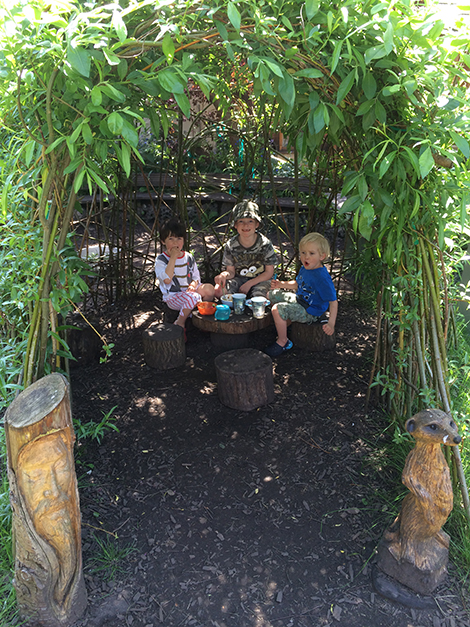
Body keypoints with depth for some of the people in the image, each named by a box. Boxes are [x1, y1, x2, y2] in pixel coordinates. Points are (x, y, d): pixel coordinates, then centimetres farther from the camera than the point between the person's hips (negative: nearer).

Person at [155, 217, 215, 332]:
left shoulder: (188, 257, 9)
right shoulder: (161, 260, -8)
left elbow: (196, 276, 14)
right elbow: (167, 279, -24)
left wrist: (193, 284, -11)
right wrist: (173, 257, -23)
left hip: (189, 292, 6)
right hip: (172, 297, -5)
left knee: (209, 288, -19)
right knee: (193, 297, -34)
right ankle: (180, 323, -12)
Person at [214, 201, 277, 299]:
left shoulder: (265, 244, -13)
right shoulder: (231, 245, -9)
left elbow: (269, 272, -7)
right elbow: (231, 271, -3)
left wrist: (249, 283, -17)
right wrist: (225, 274, -30)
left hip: (260, 279, -2)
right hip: (238, 279, 2)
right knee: (218, 291, -24)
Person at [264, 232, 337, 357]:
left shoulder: (322, 278, -29)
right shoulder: (305, 268, -3)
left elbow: (333, 301, -27)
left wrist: (331, 323, -35)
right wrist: (282, 284, 4)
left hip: (310, 311, -9)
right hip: (299, 299, 9)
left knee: (278, 309, -27)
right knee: (272, 295, 17)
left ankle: (283, 342, -10)